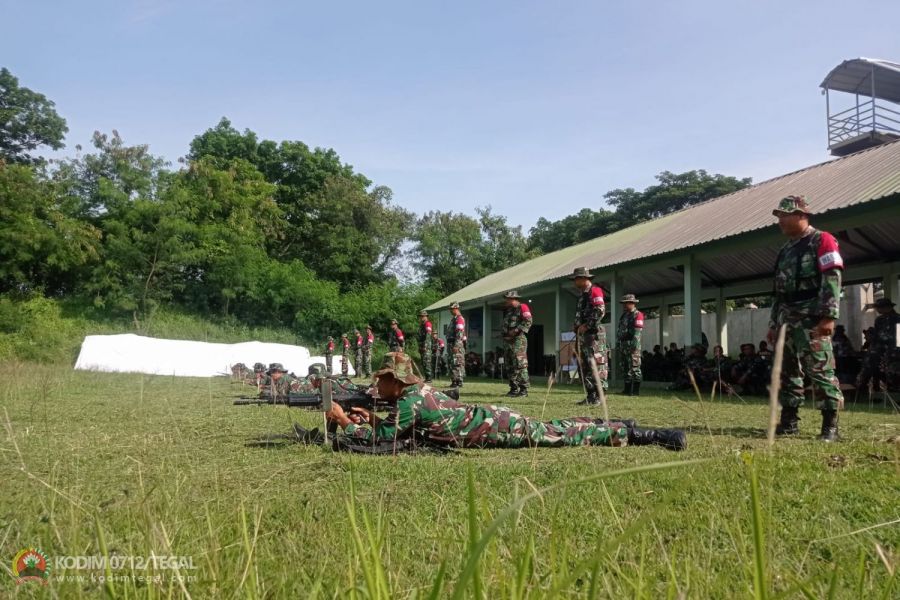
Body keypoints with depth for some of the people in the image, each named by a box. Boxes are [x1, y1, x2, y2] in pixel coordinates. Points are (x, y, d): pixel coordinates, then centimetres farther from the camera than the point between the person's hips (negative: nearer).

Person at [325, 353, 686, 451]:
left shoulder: (409, 402, -18)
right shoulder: (417, 390, 9)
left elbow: (382, 438, -19)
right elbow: (397, 428, 21)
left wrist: (345, 421, -12)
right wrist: (369, 418, 9)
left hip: (493, 428, -7)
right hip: (489, 420, 7)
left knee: (562, 436, -2)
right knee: (553, 428, 20)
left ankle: (633, 434, 3)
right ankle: (617, 427, 31)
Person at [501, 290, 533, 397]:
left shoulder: (522, 307, -4)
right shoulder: (508, 311, 23)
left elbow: (528, 321, -16)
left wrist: (516, 330, -19)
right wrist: (503, 333, 12)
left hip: (518, 340, -9)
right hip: (508, 340, 9)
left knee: (520, 365, -12)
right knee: (510, 366, 10)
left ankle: (524, 389, -10)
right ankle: (514, 389, 16)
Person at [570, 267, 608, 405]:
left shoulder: (595, 291, -7)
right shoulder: (582, 295, 23)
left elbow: (600, 311, -19)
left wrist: (586, 326, -17)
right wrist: (578, 328, 16)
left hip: (593, 335, -10)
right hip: (582, 335, 10)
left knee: (596, 365, -10)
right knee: (584, 366, 11)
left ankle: (598, 396, -8)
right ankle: (591, 395, 17)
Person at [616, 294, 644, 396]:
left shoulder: (637, 315, -7)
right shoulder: (624, 315, 20)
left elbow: (637, 331, -17)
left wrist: (634, 344, -24)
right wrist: (619, 343, 19)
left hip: (632, 345, -9)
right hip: (623, 344, 9)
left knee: (634, 367, -7)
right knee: (624, 367, 11)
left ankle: (636, 390, -5)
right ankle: (627, 389, 18)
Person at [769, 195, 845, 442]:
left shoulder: (822, 241, -3)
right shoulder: (786, 250, 21)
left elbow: (832, 279, -13)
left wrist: (829, 316, -21)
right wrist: (773, 323, 19)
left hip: (811, 319, -8)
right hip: (787, 319, 8)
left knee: (820, 371, -10)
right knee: (787, 371, 8)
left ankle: (830, 425, -6)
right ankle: (789, 421, 14)